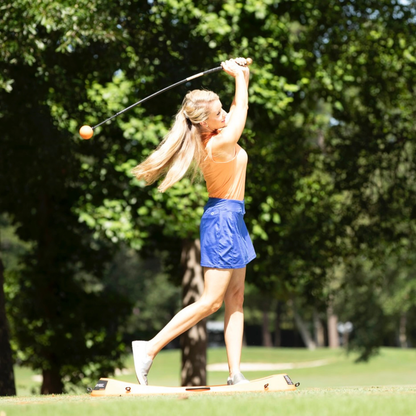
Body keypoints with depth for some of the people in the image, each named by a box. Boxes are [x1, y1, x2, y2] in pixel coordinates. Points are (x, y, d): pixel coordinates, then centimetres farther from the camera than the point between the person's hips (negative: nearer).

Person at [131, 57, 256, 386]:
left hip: (230, 220, 10)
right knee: (211, 301, -9)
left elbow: (239, 107, 21)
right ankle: (150, 348, -8)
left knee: (235, 300, 6)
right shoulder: (218, 145, -22)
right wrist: (239, 76, 4)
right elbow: (242, 107, -8)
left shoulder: (212, 137, 4)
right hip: (223, 219, -10)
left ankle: (235, 373, 4)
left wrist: (243, 78, 8)